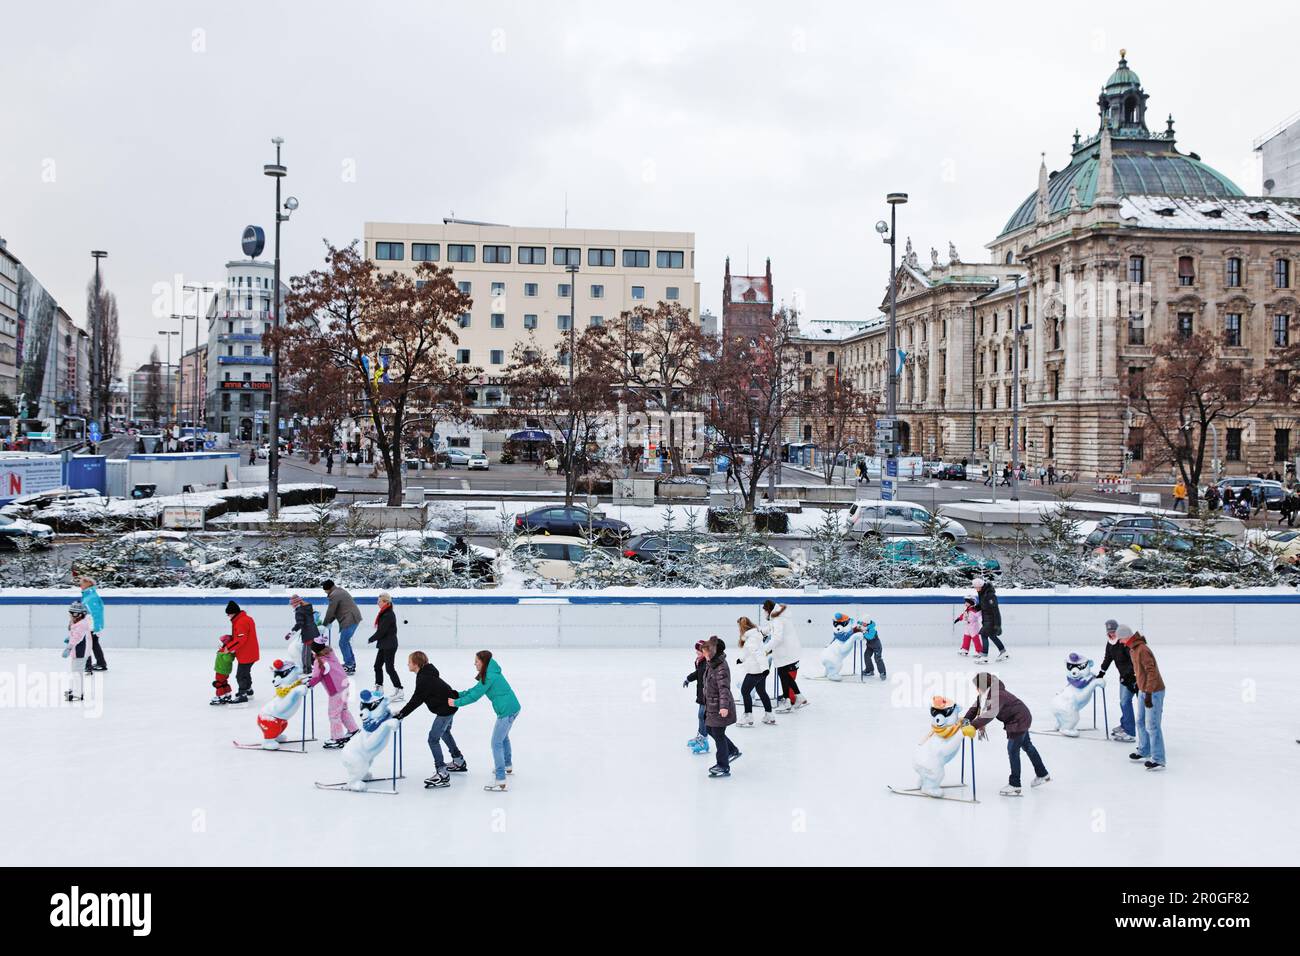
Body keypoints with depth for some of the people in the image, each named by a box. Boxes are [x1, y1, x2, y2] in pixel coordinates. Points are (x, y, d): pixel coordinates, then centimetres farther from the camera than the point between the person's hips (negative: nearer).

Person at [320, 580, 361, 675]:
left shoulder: (334, 595, -12)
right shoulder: (340, 592, 21)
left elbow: (330, 612, -8)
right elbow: (335, 612, 24)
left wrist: (324, 624, 5)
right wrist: (328, 622, 20)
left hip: (349, 620, -10)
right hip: (354, 618, 10)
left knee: (343, 643, -5)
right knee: (345, 641, 21)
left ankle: (349, 667, -4)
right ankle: (351, 662, 30)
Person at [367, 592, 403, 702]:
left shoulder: (389, 615, -21)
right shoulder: (384, 613, 10)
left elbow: (381, 631, -21)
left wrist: (371, 639, -9)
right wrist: (374, 639, 8)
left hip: (389, 646, -10)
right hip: (384, 645, 10)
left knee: (389, 668, -8)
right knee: (377, 665, 17)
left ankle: (399, 691, -5)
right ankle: (379, 688, 29)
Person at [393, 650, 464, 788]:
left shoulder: (424, 679, -24)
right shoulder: (426, 675, 6)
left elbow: (415, 701, -24)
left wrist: (400, 714, -20)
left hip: (445, 709, -11)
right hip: (448, 706, 11)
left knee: (433, 739, -10)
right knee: (445, 733, 30)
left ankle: (442, 774, -13)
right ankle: (459, 761, 46)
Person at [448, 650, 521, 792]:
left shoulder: (489, 676, -18)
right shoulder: (491, 673, 12)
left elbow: (475, 695, -16)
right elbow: (475, 690, 15)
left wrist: (456, 703, -7)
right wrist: (457, 694, 10)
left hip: (506, 711, -11)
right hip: (512, 707, 11)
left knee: (496, 743, -9)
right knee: (503, 737, 31)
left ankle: (500, 780, -12)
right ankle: (507, 766, 50)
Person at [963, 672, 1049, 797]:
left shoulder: (997, 695, -36)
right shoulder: (985, 693, -7)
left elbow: (990, 714, -47)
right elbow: (976, 707, -2)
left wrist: (973, 726, -50)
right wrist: (966, 719, -16)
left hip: (1019, 720, -11)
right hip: (1020, 719, 11)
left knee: (1013, 750, -6)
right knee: (1027, 746, 24)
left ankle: (1015, 785, 2)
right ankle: (1043, 775, 42)